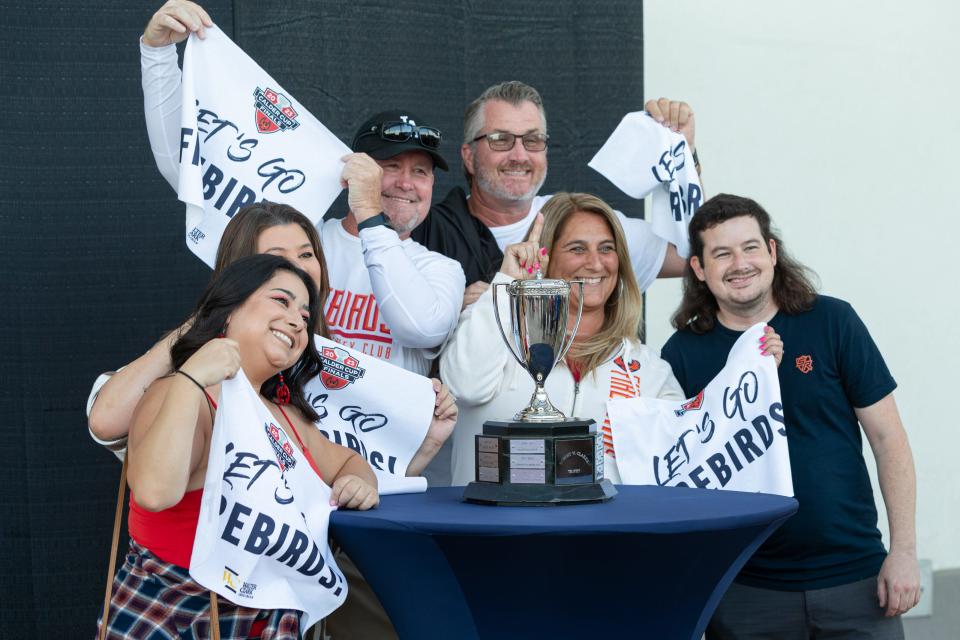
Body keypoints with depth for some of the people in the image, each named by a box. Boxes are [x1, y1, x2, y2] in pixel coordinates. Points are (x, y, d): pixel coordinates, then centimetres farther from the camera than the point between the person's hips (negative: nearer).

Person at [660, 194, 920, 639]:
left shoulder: (832, 322, -1)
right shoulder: (683, 353, 0)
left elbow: (887, 437, 0)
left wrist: (903, 551, -5)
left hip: (855, 576, 0)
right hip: (745, 591, 0)